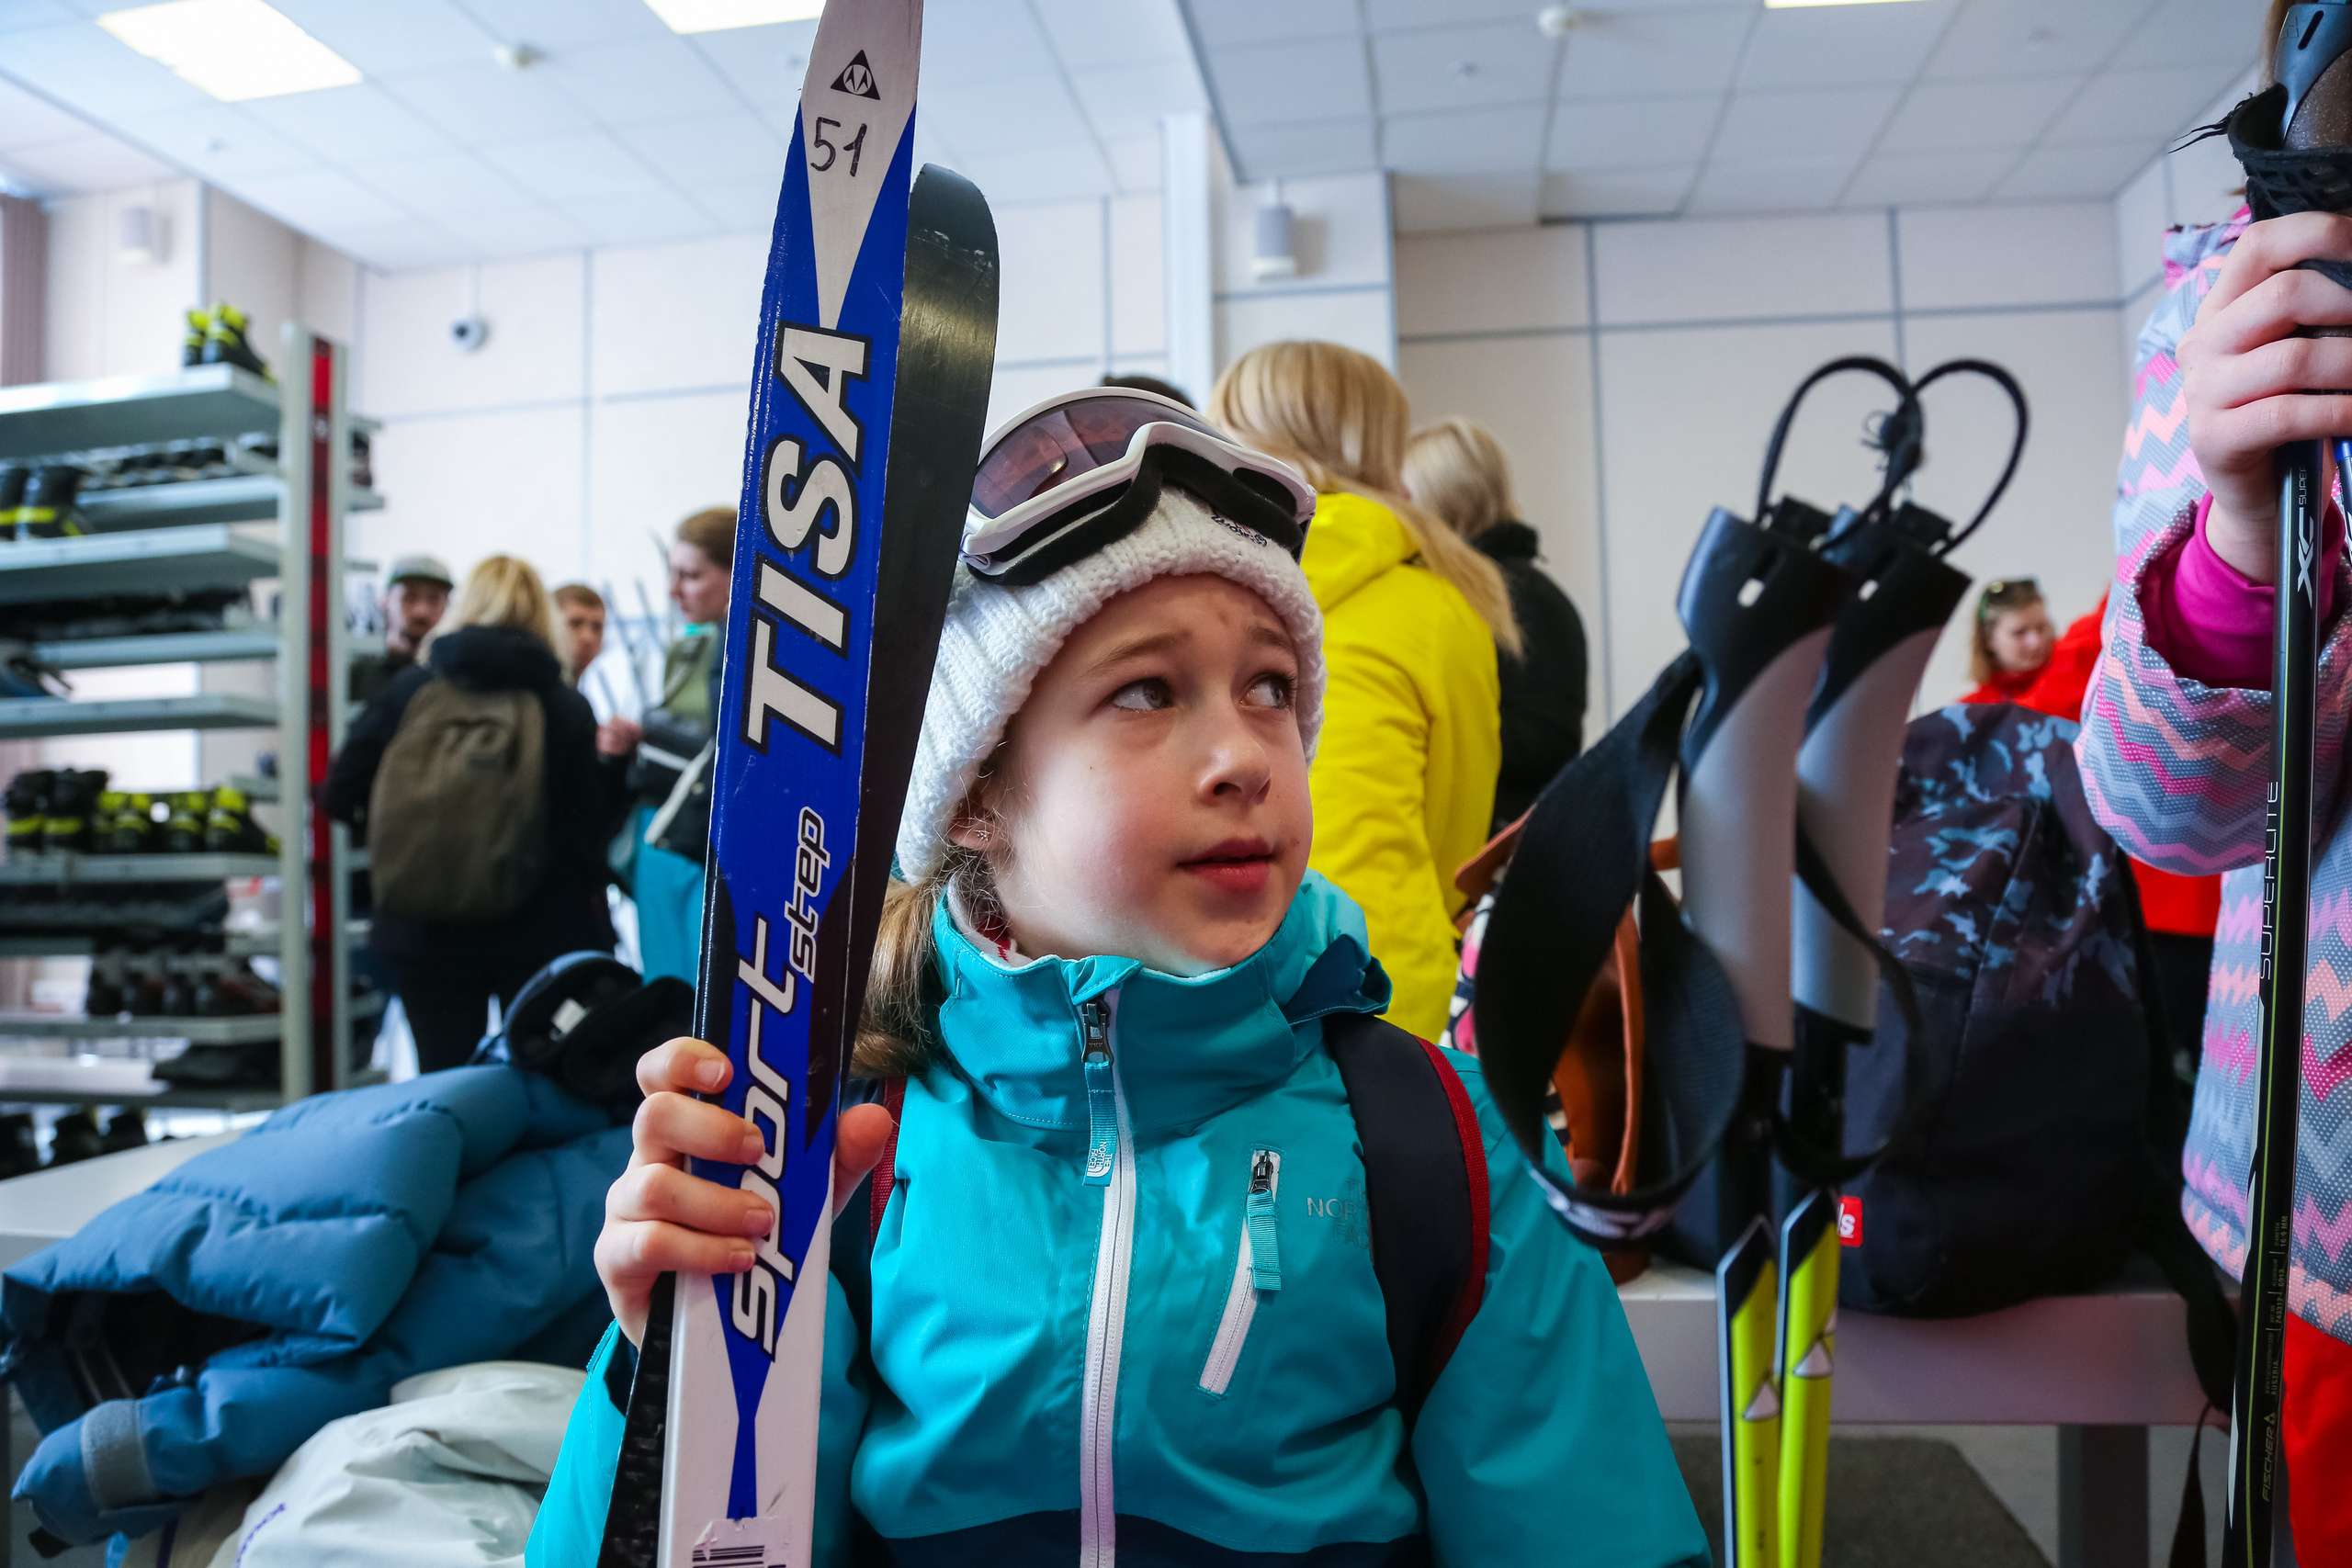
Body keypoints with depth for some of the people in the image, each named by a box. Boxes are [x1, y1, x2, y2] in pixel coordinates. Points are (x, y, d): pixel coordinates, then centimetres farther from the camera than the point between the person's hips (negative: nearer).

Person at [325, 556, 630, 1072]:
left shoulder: (408, 691, -1)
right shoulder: (568, 706, -5)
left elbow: (341, 797, 2)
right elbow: (597, 821, -5)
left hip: (427, 932, 1)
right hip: (543, 932, -1)